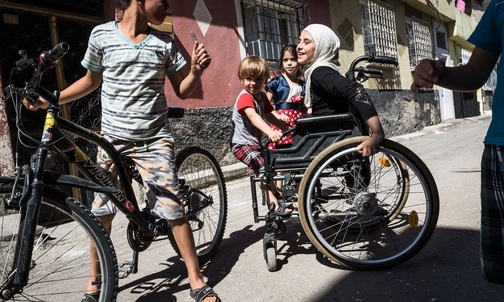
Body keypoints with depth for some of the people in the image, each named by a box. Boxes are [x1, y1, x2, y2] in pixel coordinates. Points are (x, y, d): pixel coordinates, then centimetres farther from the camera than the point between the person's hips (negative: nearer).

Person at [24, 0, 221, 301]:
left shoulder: (165, 42, 3)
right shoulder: (101, 34, 1)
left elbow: (182, 91, 6)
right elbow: (92, 80, 14)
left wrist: (196, 71, -14)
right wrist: (49, 100, 7)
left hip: (155, 140, 0)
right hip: (113, 138, 1)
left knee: (174, 210, -7)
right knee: (102, 213, 7)